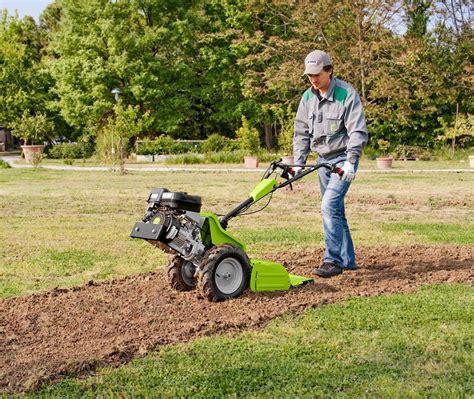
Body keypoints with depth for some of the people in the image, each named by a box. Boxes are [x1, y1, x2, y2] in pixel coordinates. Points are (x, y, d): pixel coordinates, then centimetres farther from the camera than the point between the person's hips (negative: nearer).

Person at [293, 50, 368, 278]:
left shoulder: (347, 94, -13)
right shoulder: (308, 97, 6)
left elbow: (358, 131, -17)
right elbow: (301, 133, 11)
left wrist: (350, 161, -26)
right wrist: (298, 163, 3)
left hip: (342, 159, -7)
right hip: (323, 160, 7)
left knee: (329, 206, -19)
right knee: (335, 211, 11)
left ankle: (333, 261, -14)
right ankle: (347, 259, 21)